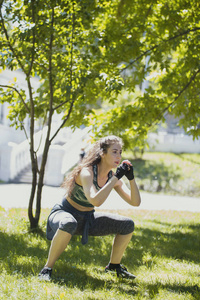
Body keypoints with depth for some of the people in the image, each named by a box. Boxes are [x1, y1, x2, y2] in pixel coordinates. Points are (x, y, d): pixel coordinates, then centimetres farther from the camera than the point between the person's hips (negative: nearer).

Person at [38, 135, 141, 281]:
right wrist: (115, 178, -39)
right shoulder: (86, 172, -27)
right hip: (65, 214, -7)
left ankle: (114, 266, 14)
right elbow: (96, 201, -45)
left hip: (87, 219, 7)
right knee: (68, 224, -43)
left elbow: (135, 202, -8)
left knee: (127, 225, -5)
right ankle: (47, 268, -26)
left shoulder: (113, 176, -5)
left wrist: (131, 179, -22)